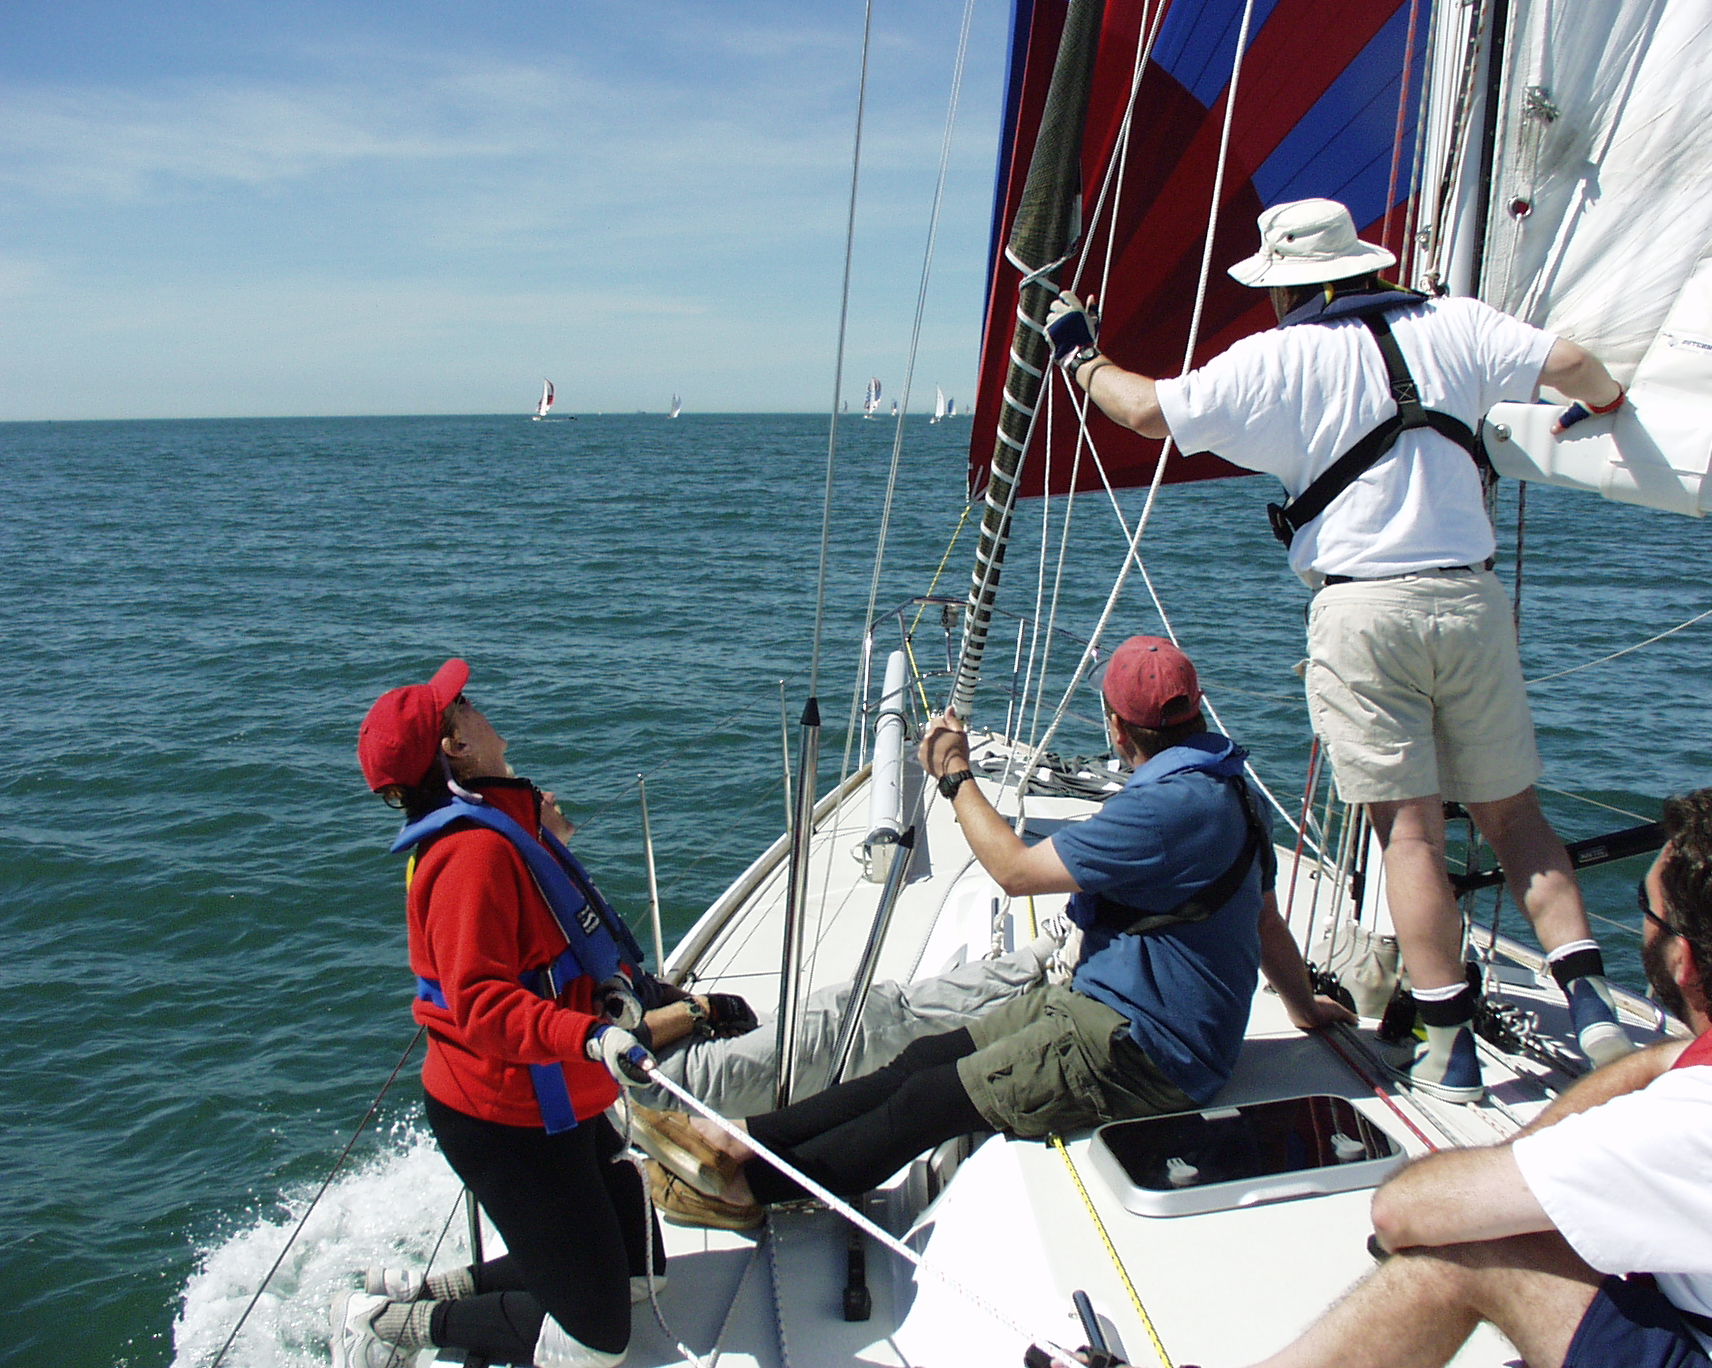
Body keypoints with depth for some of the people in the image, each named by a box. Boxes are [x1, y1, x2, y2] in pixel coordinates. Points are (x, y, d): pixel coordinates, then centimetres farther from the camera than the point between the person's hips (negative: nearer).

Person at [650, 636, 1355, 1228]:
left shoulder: (1172, 804, -24)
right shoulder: (1225, 784, 10)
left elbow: (1016, 868, -19)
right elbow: (1265, 916, 20)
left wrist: (955, 775, -7)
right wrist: (1303, 1003, 34)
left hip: (1138, 1050, -10)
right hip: (1100, 1001, 10)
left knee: (933, 1098, -11)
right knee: (926, 1056, 0)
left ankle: (752, 1184, -4)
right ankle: (748, 1139, -1)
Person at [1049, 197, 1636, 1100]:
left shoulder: (1273, 360, 0)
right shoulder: (1450, 324, 8)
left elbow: (1147, 410, 1)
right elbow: (1569, 362, 4)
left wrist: (1079, 355, 20)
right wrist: (1604, 401, 28)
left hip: (1362, 608, -3)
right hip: (1470, 596, 3)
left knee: (1409, 829, -1)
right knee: (1511, 813, 14)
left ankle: (1449, 1051, 3)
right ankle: (1590, 999, 6)